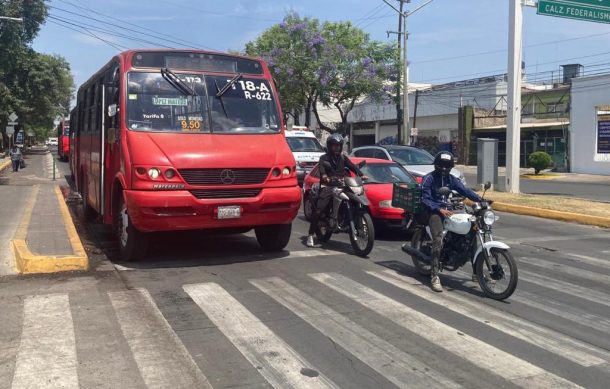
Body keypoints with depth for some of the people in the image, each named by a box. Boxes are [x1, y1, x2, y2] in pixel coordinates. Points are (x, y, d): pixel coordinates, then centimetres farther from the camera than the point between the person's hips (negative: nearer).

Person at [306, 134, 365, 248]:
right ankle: (311, 235, -13)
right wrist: (324, 176, -36)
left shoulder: (343, 158, 20)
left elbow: (352, 166, 6)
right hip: (327, 186, -4)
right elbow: (321, 167, -13)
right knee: (318, 210, -15)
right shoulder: (324, 158, 8)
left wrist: (361, 175, -13)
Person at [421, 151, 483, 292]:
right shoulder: (429, 178, -5)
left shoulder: (451, 179, 15)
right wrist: (439, 210, -26)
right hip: (432, 211, -7)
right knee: (438, 240, -28)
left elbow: (464, 190, 4)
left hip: (446, 209, 8)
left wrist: (480, 199, -11)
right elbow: (425, 199, -13)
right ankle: (434, 276, -30)